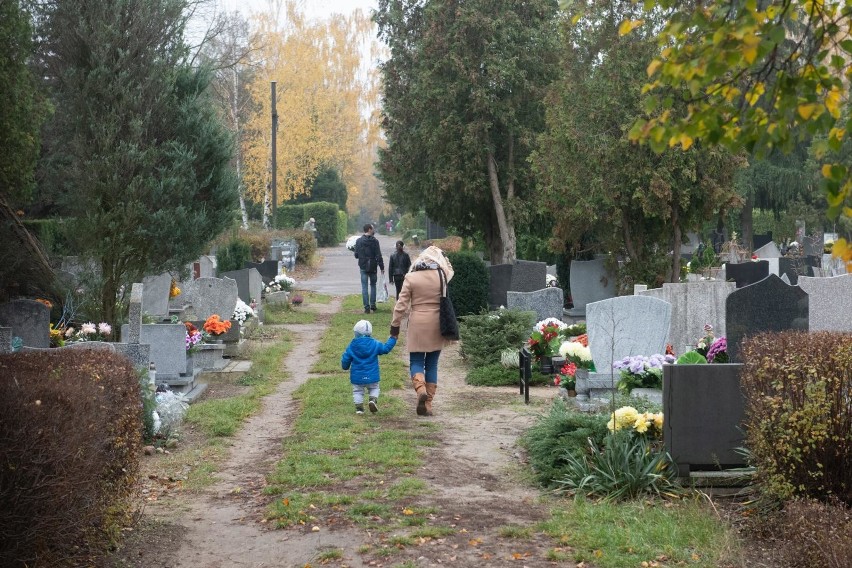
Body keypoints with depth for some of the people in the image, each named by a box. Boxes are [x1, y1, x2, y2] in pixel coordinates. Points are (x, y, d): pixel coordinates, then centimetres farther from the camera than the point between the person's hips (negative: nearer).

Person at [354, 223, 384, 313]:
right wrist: (382, 267, -5)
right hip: (373, 267, -1)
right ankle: (373, 305, 14)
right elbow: (379, 256, -10)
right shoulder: (374, 241, -8)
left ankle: (367, 307, -3)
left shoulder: (359, 241, -2)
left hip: (363, 267, 1)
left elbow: (356, 255, 0)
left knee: (364, 287, 3)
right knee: (373, 285, 16)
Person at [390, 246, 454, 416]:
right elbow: (449, 270, 24)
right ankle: (428, 403, 10)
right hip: (436, 325, 2)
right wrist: (441, 255, 29)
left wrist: (395, 325, 2)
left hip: (417, 325, -2)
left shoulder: (411, 278, -7)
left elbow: (401, 304, -6)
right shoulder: (441, 276, -2)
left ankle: (420, 389, -20)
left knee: (416, 361, 8)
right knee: (432, 364, 10)